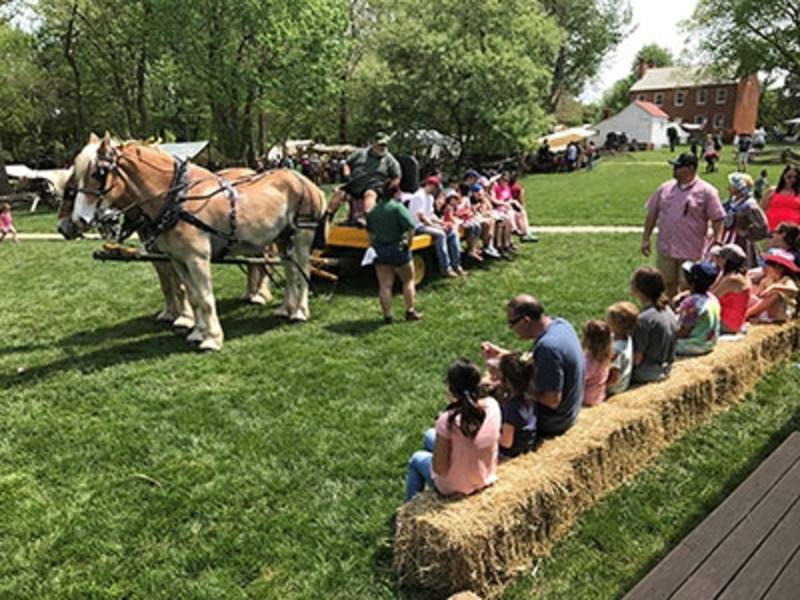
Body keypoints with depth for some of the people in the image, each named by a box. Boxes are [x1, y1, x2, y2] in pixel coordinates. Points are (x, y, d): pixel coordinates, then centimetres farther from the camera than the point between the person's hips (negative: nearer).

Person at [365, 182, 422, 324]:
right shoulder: (398, 207, -13)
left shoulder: (373, 210, 6)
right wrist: (408, 243, -10)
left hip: (379, 250, 5)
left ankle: (387, 315, 6)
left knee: (384, 285, 6)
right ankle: (410, 311, 14)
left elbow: (370, 232, 13)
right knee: (408, 280, 13)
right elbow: (410, 228, -23)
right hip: (397, 248, -5)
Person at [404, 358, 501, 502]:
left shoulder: (448, 420, -35)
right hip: (487, 478, 5)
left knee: (417, 459, 28)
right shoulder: (492, 405, -20)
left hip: (455, 488, -5)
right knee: (430, 435, 26)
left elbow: (440, 468, -25)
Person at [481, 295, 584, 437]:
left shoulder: (548, 346, -33)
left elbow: (552, 400, -30)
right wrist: (501, 353, 2)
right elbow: (535, 362, 9)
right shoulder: (559, 323, -5)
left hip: (552, 422, -9)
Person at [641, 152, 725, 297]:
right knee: (667, 286, 14)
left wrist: (717, 243, -15)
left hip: (691, 252, -4)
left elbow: (718, 219, -6)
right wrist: (646, 238, 7)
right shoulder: (665, 188, 6)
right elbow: (652, 214, 11)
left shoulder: (706, 191, -6)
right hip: (666, 250, 4)